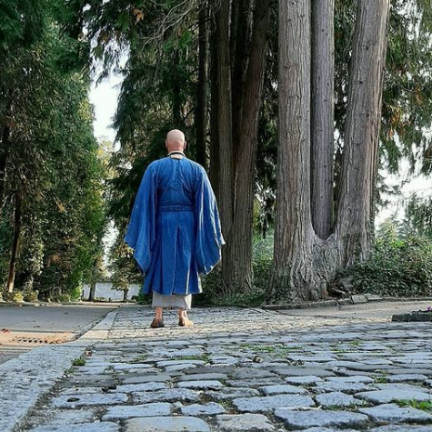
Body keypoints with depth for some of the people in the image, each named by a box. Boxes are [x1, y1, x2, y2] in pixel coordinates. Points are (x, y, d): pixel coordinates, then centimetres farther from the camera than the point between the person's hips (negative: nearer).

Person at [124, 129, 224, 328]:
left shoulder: (155, 168, -3)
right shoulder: (197, 169, 0)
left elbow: (144, 201, -4)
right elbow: (207, 202, 0)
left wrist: (141, 232, 1)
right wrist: (212, 234, 7)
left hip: (163, 223, 0)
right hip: (188, 224, 1)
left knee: (160, 268, 7)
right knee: (185, 268, 8)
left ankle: (158, 315, 1)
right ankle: (182, 315, 7)